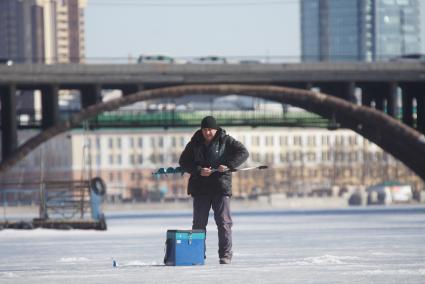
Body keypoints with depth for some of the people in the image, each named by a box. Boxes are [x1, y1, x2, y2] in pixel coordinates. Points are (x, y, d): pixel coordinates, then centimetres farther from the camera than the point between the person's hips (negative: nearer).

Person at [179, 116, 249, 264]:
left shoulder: (226, 141, 1)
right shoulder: (195, 143, 8)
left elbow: (243, 153, -5)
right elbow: (183, 161, 5)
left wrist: (228, 165, -19)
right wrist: (199, 170, -12)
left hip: (221, 186, -2)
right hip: (200, 188, 3)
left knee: (224, 222, -6)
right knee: (199, 223, 3)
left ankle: (225, 255, -5)